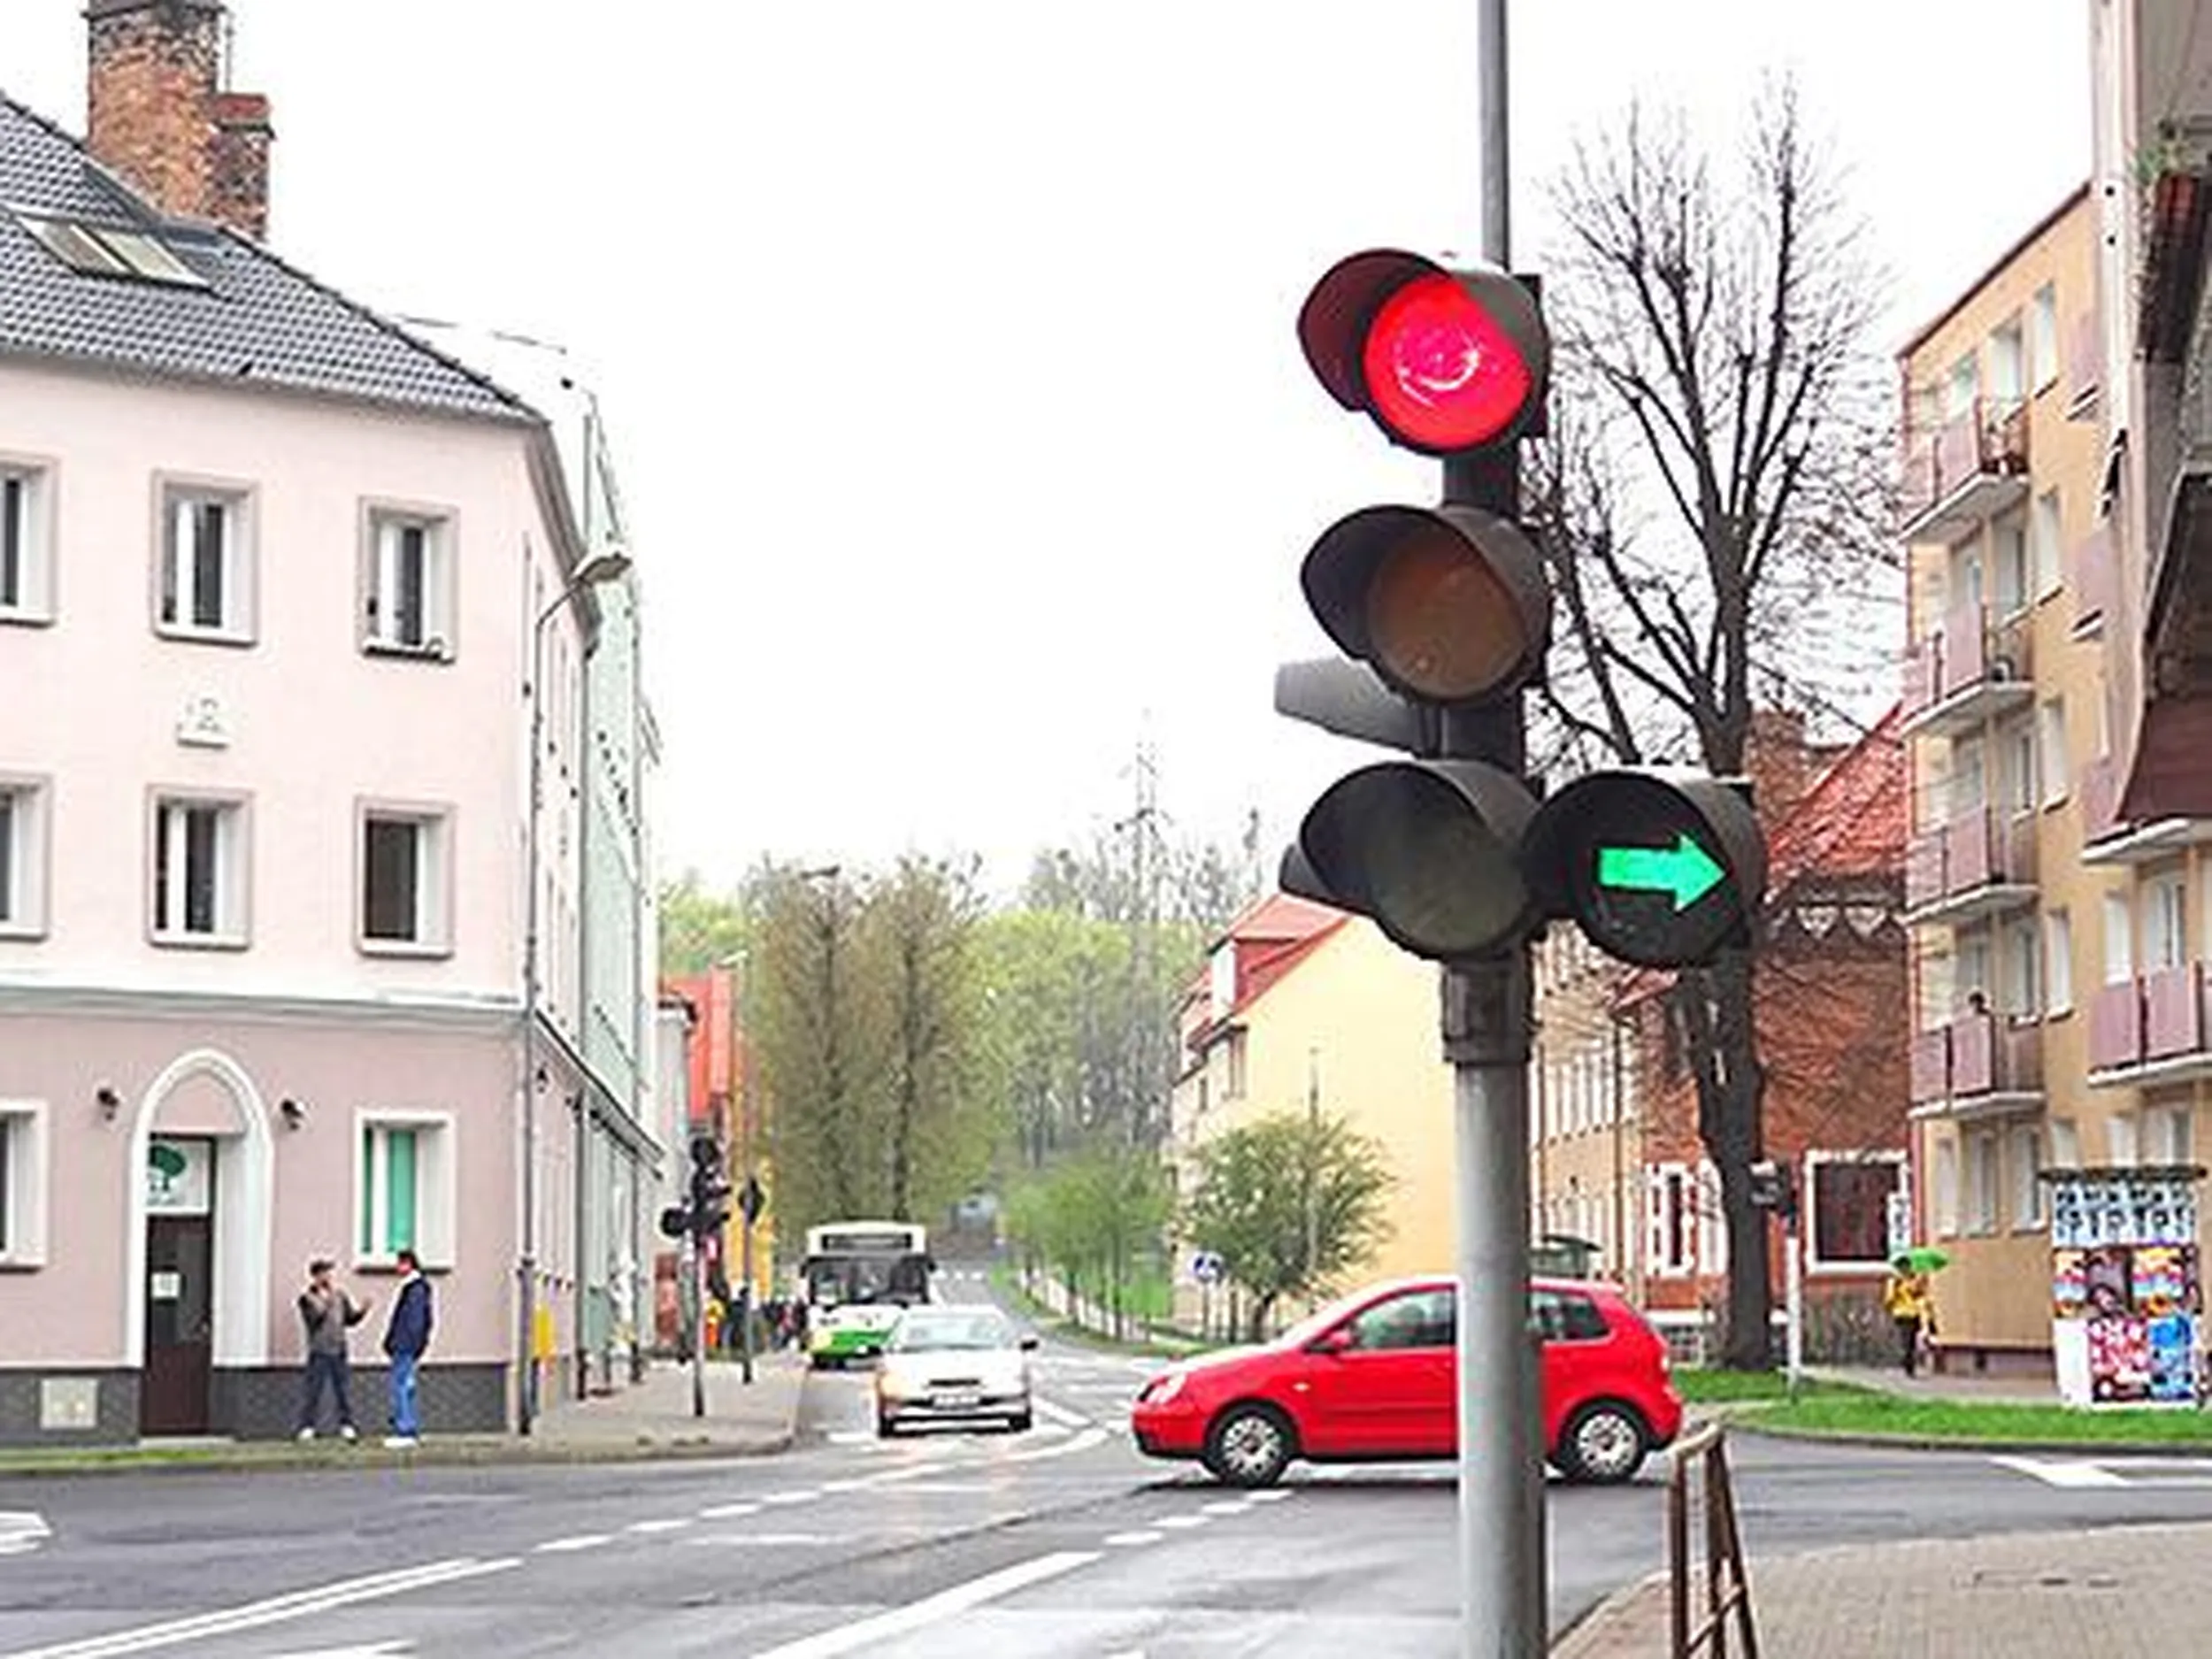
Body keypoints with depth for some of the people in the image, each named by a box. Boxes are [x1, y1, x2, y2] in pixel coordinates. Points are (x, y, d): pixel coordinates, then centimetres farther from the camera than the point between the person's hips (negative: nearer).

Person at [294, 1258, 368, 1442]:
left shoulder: (339, 1294, 12)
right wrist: (328, 1303, -23)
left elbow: (350, 1319, 15)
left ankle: (346, 1425, 11)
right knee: (313, 1389, -4)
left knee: (343, 1389, 6)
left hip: (338, 1349, 5)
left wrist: (362, 1311, -3)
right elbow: (314, 1318, -17)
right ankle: (307, 1427, 0)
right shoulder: (307, 1297, -2)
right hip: (319, 1350, -5)